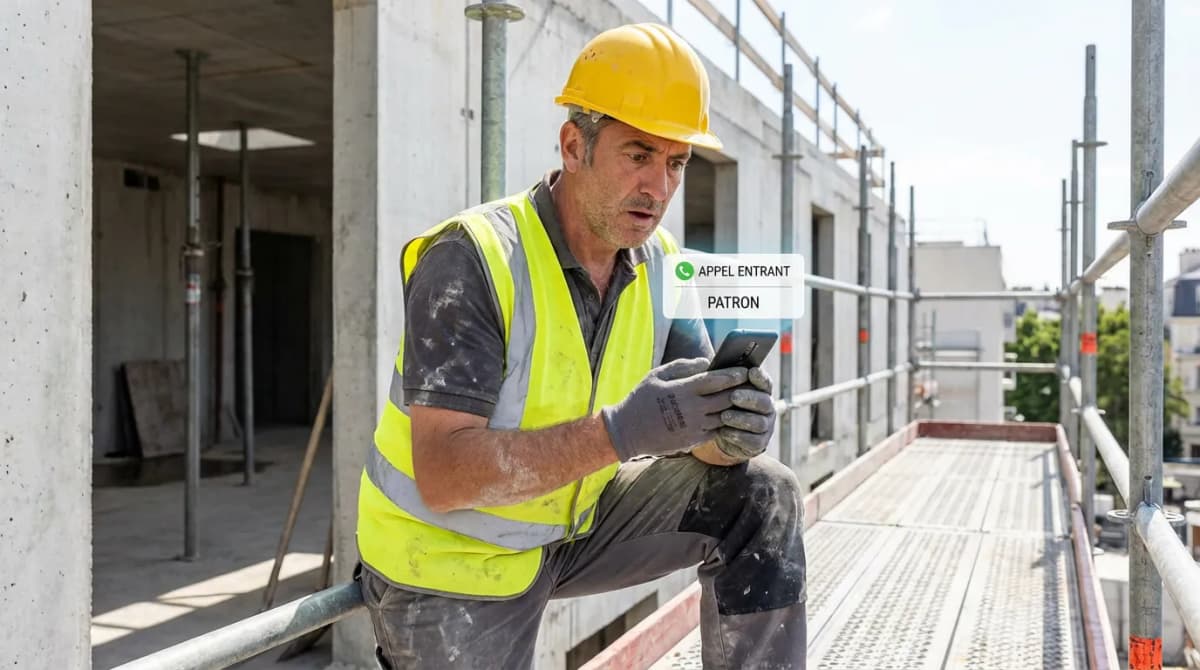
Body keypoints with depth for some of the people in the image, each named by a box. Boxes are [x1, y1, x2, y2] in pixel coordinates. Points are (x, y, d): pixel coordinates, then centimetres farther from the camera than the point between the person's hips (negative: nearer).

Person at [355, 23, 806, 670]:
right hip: (451, 563, -5)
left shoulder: (660, 266, -4)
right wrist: (619, 431, -42)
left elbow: (683, 429, -6)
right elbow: (443, 478, -32)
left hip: (571, 525, 6)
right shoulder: (470, 260, -25)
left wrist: (730, 427, -31)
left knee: (761, 496, -5)